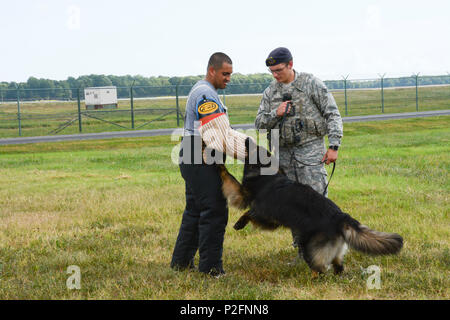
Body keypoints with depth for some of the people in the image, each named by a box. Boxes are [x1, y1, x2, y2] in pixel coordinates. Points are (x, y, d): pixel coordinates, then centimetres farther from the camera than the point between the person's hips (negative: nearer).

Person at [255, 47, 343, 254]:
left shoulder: (311, 84, -3)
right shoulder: (270, 92, 10)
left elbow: (332, 114, -3)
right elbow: (260, 124, 10)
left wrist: (333, 146, -11)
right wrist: (275, 114, -10)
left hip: (310, 149, -5)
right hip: (284, 153, 5)